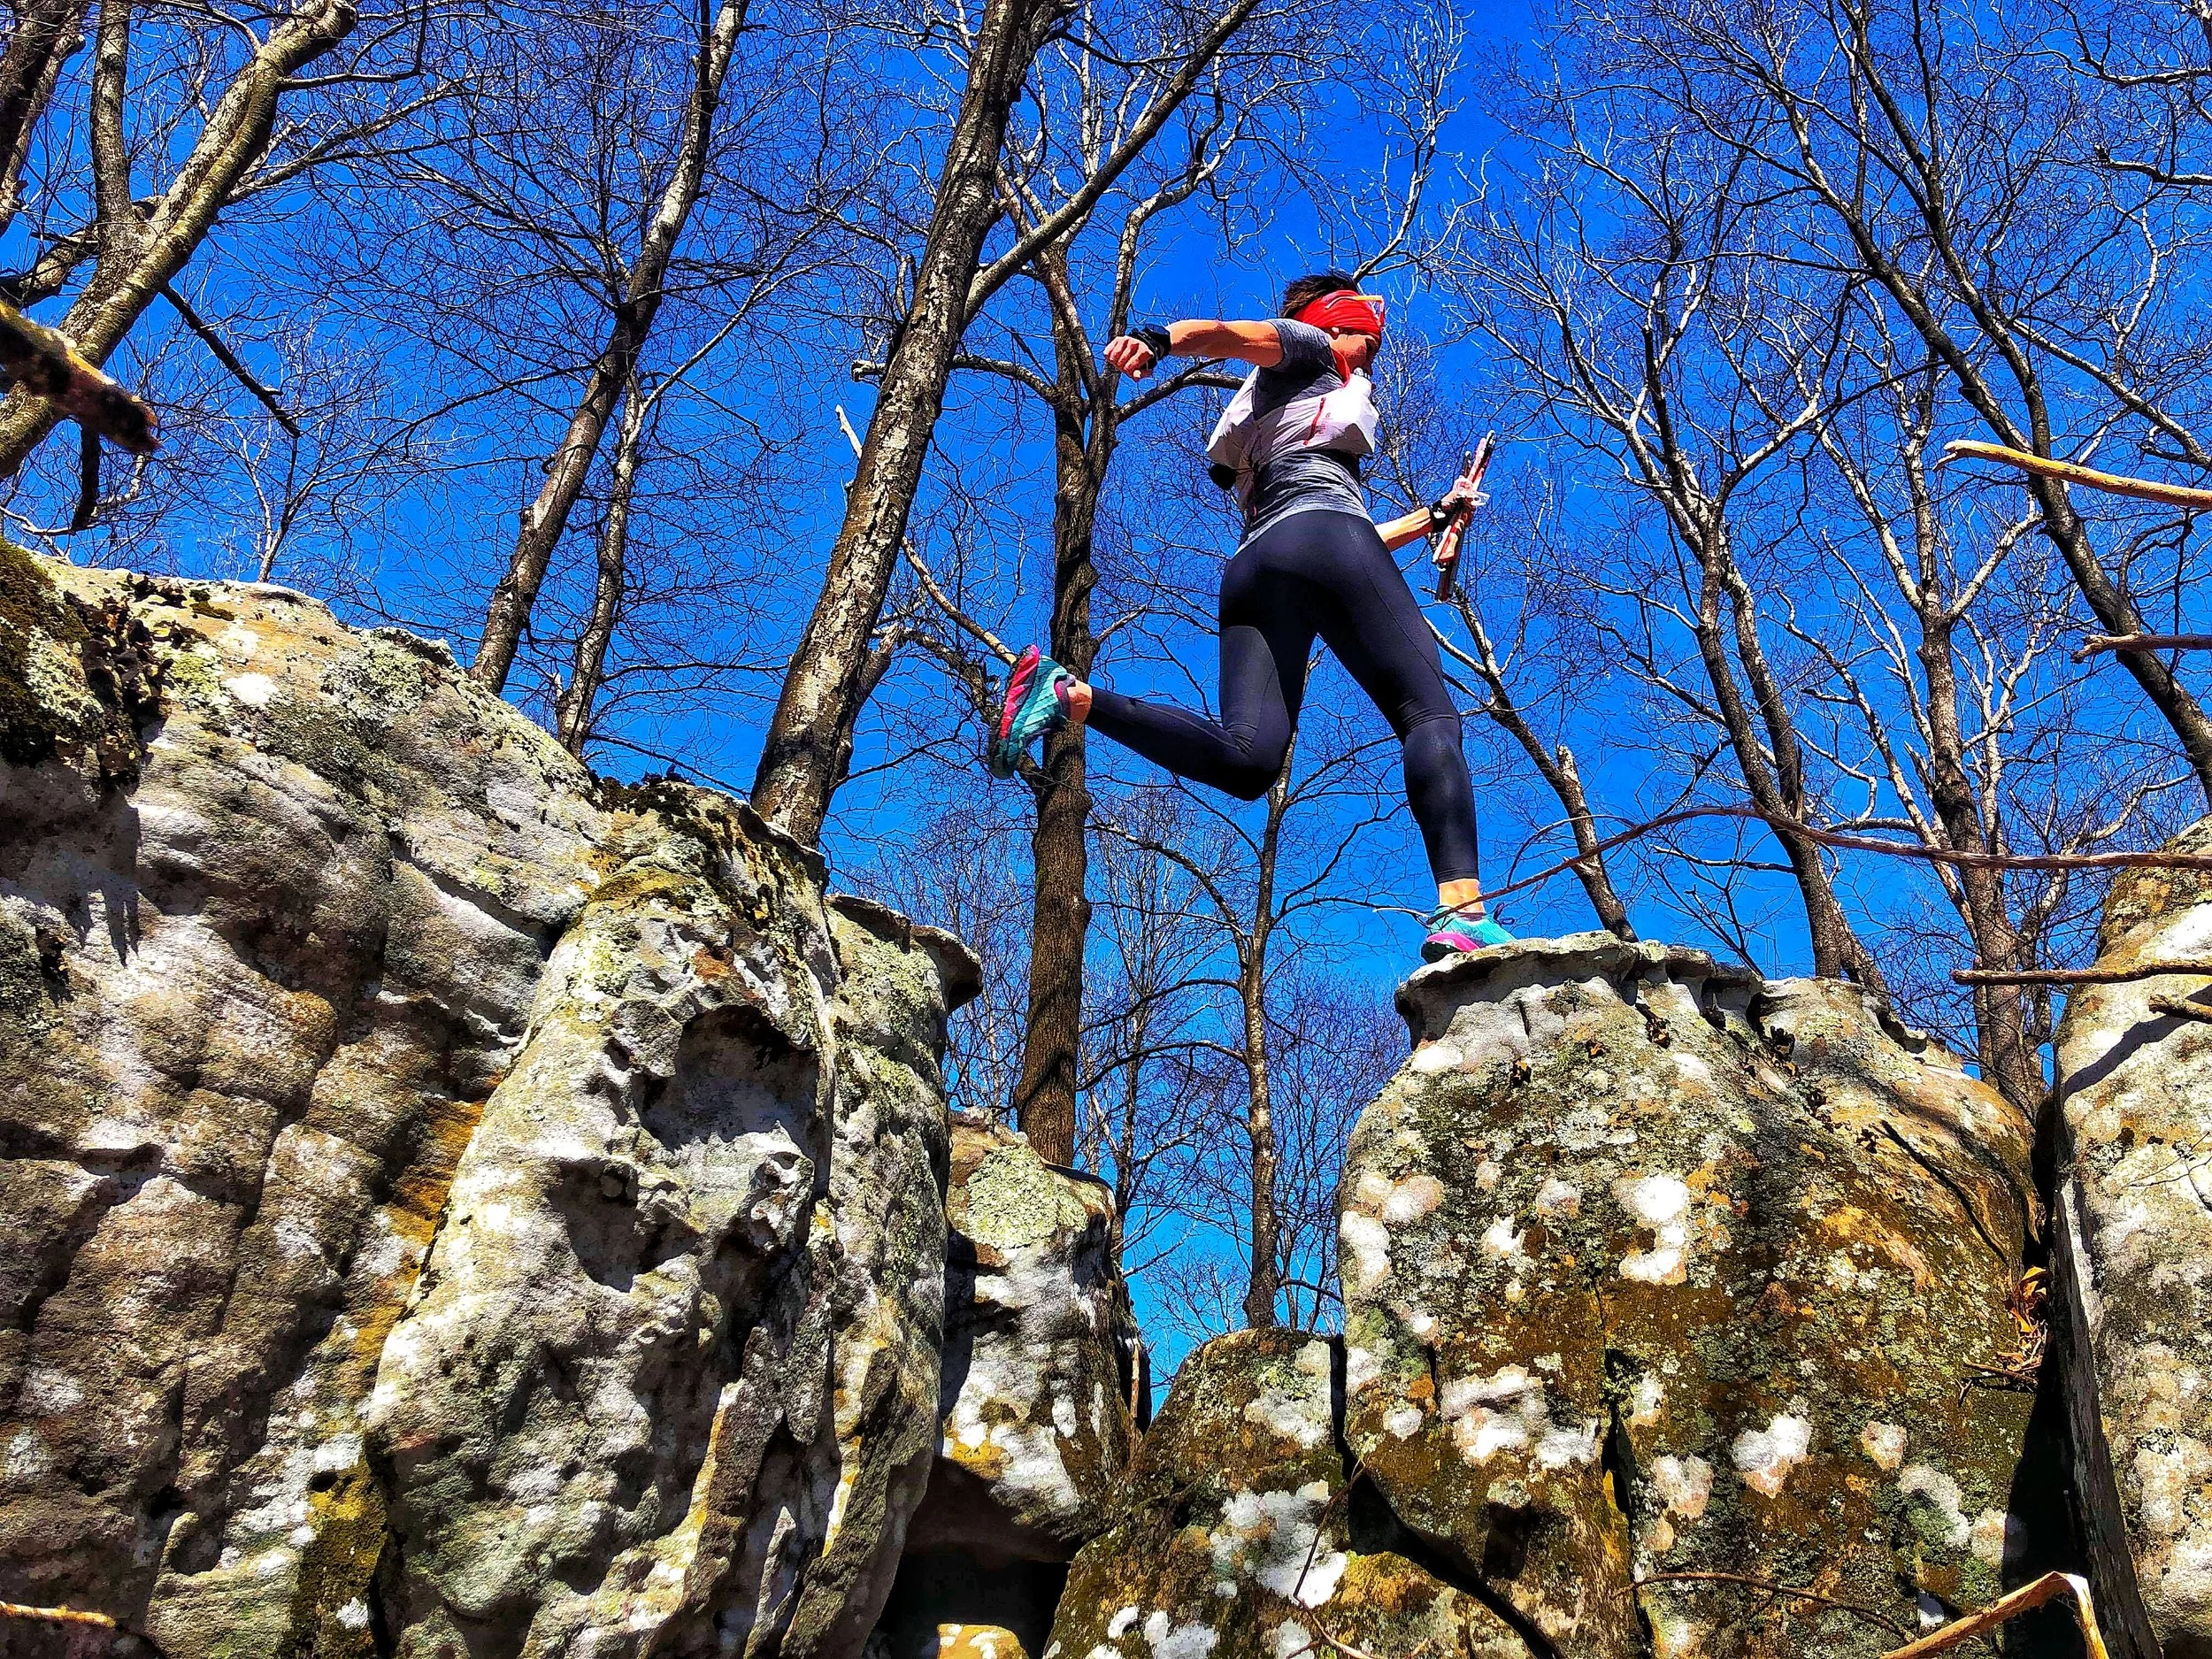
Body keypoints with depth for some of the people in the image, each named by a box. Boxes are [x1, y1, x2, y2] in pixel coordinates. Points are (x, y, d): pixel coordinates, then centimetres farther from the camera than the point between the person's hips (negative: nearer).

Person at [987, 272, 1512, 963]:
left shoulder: (1265, 429, 42)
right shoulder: (1305, 347, 23)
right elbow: (1220, 332, 2)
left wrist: (1437, 516, 46)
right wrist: (1157, 338, -18)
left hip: (1250, 566, 7)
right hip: (1324, 535, -7)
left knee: (1246, 760, -16)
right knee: (1430, 715, -12)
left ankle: (1069, 696, -27)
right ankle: (1461, 911, -29)